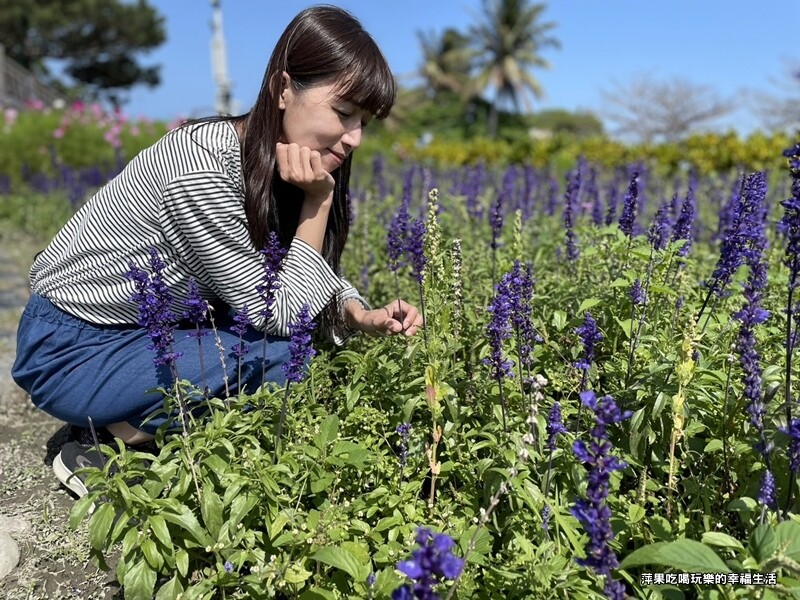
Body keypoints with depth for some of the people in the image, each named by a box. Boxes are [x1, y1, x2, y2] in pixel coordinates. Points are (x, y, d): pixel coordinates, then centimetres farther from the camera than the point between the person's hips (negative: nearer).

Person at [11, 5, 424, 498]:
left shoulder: (265, 161, -6)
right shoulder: (201, 171, -30)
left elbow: (320, 273, 3)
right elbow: (280, 315, -24)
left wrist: (364, 315, -16)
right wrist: (319, 202, -24)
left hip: (154, 326, 8)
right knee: (284, 356, -22)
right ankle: (113, 445, -6)